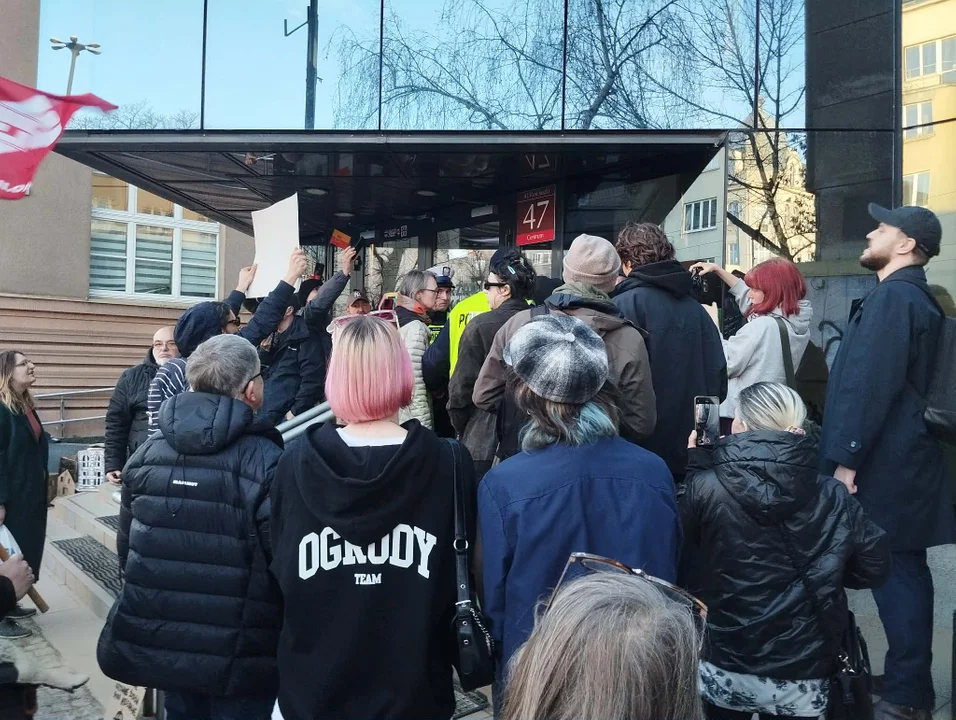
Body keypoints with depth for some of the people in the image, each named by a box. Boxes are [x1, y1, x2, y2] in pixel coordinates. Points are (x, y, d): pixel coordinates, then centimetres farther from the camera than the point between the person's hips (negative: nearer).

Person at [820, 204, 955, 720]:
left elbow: (870, 383, -22)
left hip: (884, 464, -10)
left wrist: (845, 457, -20)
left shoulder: (892, 295, -14)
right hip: (900, 459, 10)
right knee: (904, 570, 15)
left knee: (893, 572, -1)